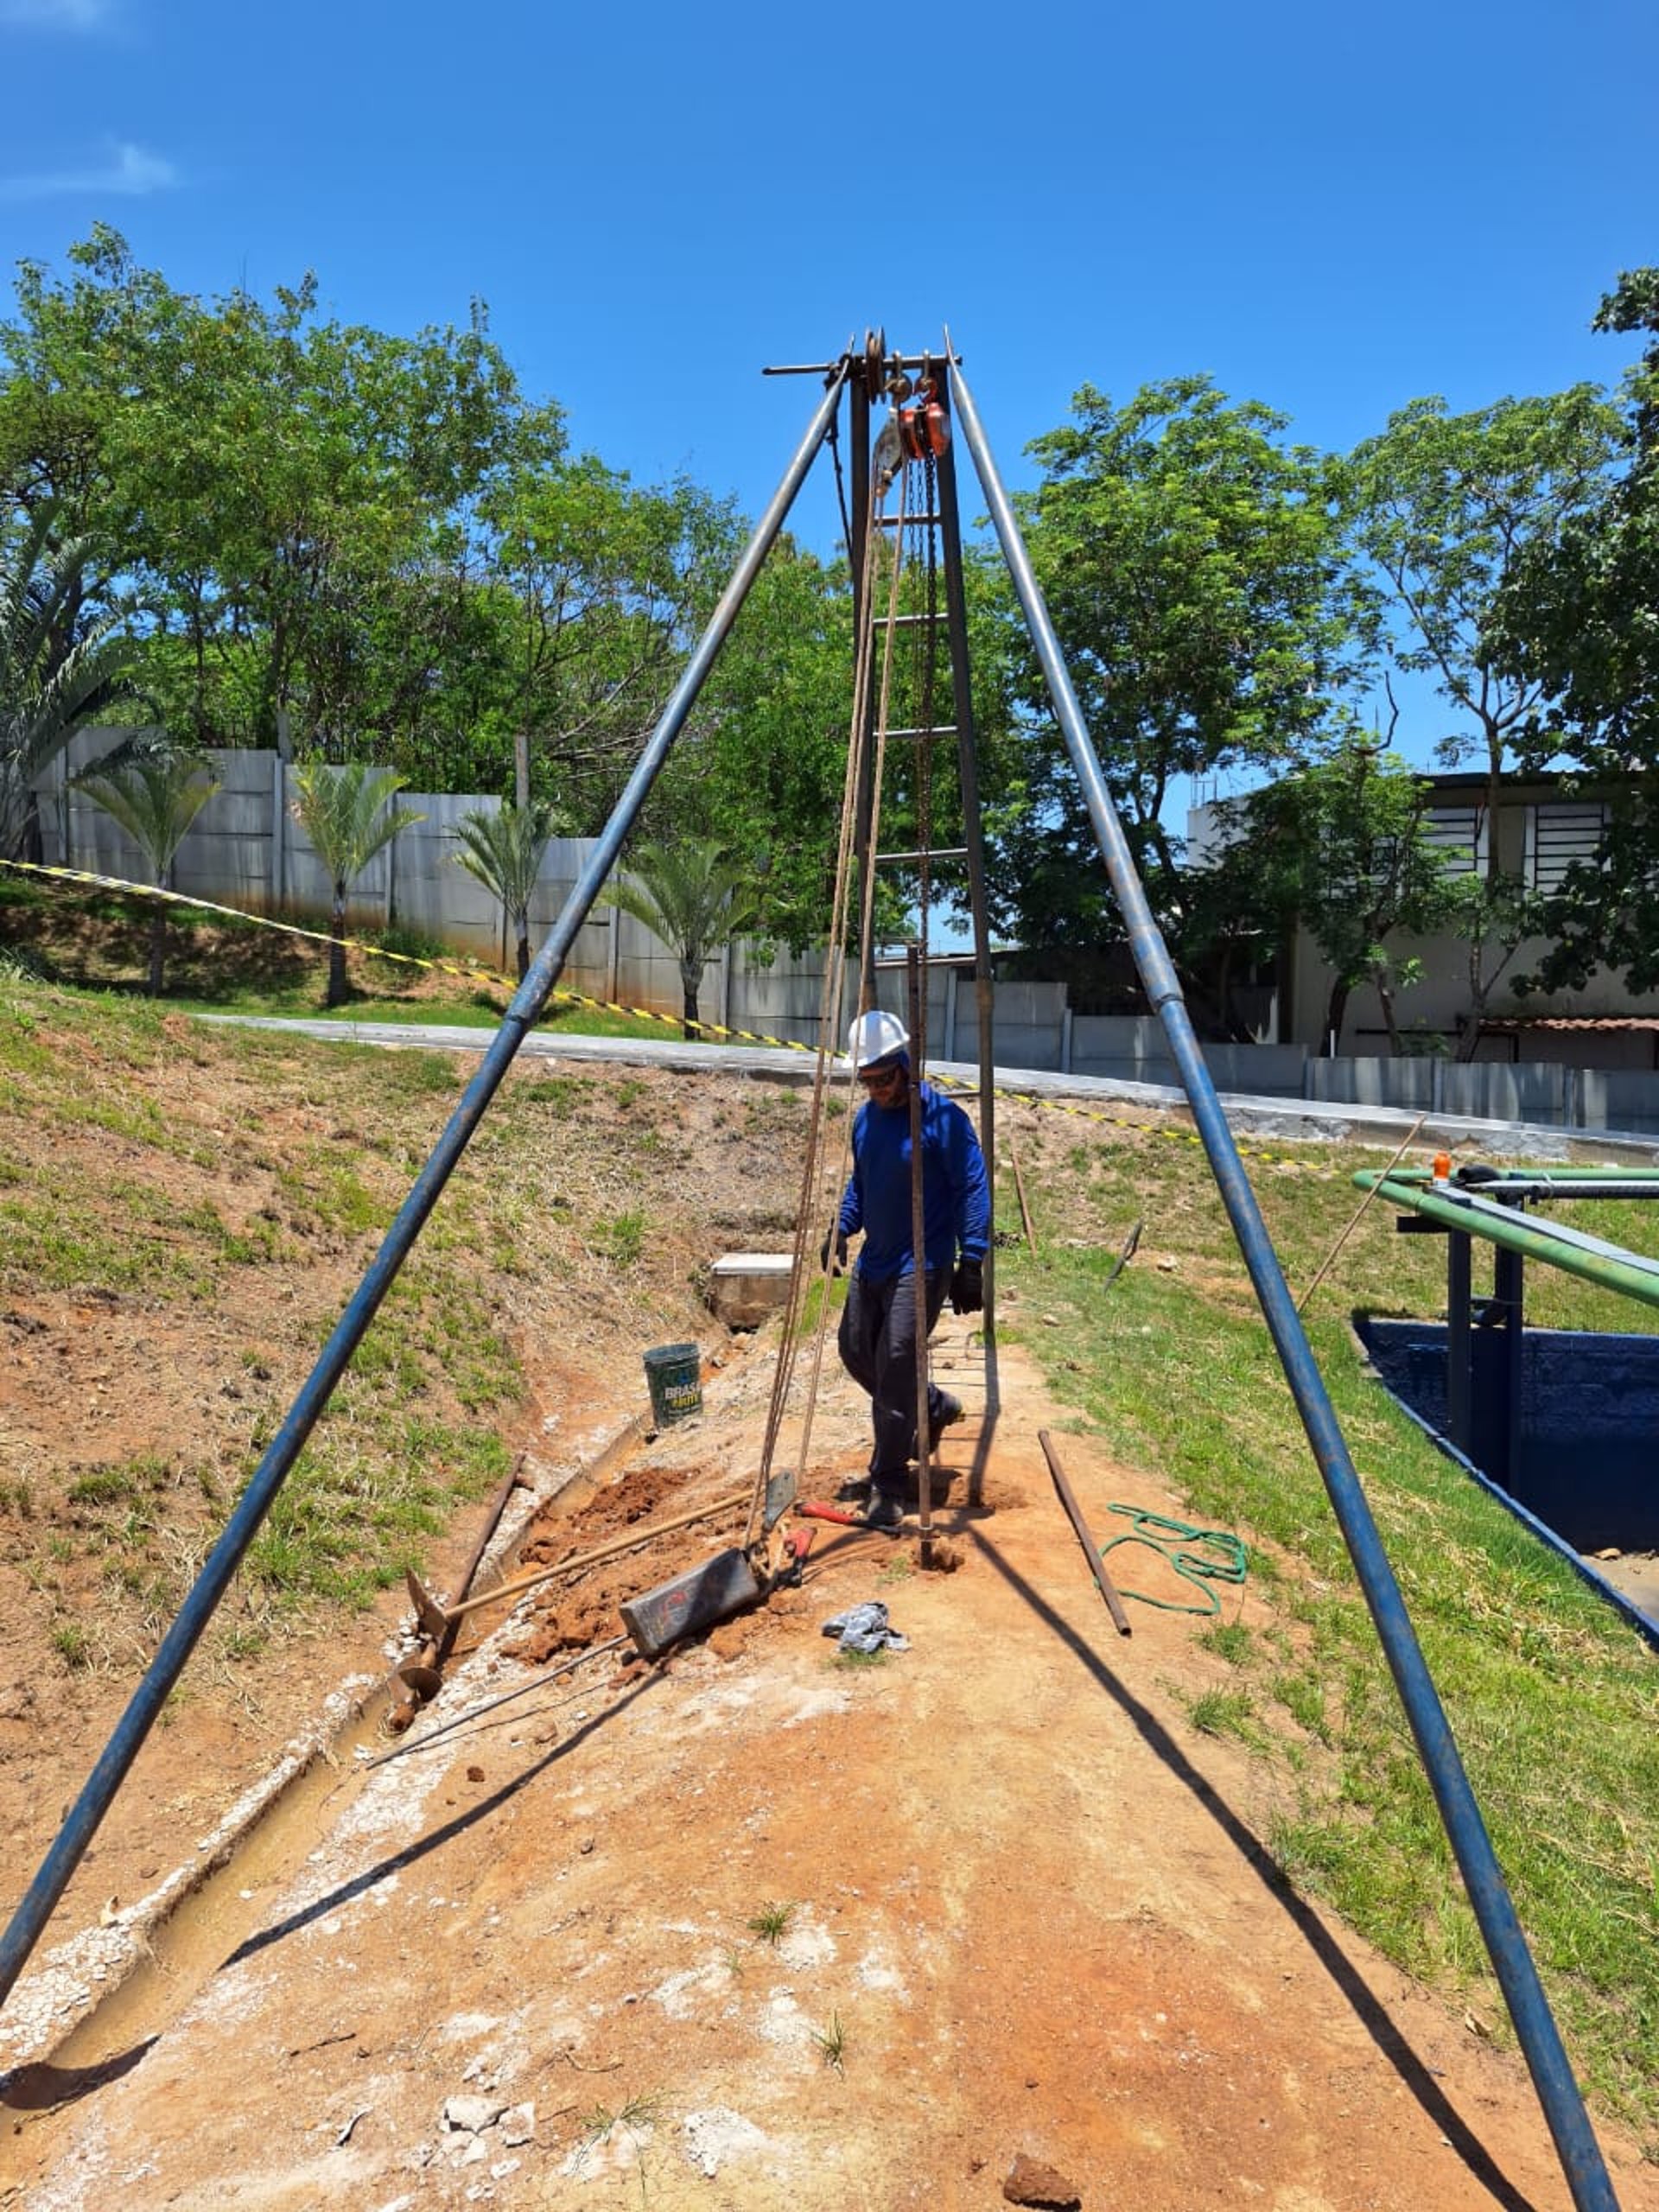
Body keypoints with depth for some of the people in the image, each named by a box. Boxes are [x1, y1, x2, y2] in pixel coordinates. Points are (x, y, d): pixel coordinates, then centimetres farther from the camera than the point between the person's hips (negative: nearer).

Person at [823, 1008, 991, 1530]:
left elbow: (972, 1189, -15)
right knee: (855, 1350, 15)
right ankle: (935, 1408, 38)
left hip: (923, 1264, -8)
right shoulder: (865, 1118, 6)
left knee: (896, 1359, -14)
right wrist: (841, 1228, 5)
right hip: (874, 1261, 8)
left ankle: (889, 1485, -2)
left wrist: (972, 1261, -19)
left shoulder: (942, 1116, -15)